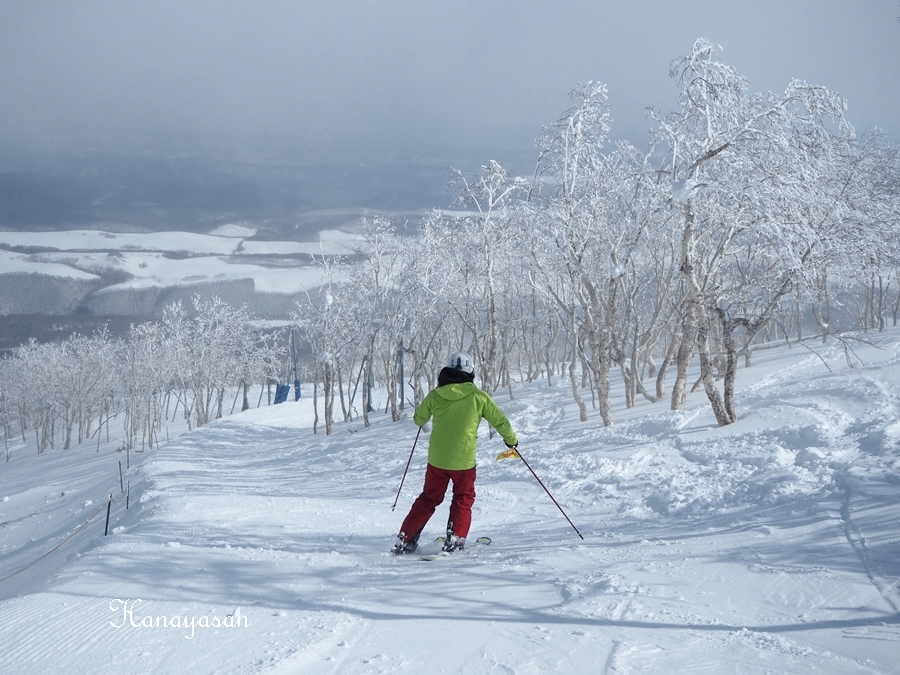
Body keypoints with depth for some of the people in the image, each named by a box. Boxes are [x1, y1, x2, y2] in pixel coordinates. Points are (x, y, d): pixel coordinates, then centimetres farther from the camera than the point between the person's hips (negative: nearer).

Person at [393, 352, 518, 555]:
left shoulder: (435, 395, -1)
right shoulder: (478, 396, -7)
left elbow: (418, 419, 15)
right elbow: (500, 420, 2)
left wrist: (420, 420, 40)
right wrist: (511, 439, 20)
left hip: (437, 458, 3)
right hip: (463, 460, -3)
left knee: (428, 499, 17)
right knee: (463, 499, 18)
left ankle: (404, 541, 14)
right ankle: (454, 540, 6)